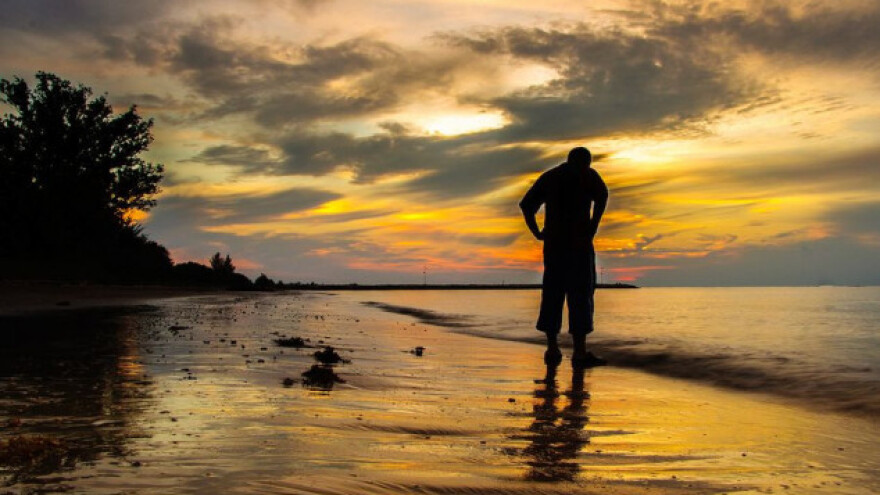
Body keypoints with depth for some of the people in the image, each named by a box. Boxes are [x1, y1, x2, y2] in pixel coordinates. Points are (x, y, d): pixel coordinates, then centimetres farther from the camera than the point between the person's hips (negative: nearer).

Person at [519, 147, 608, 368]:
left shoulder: (548, 176, 19)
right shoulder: (587, 175, 4)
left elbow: (526, 204, 13)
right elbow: (602, 195, -16)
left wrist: (537, 232, 10)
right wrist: (593, 227, -13)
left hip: (552, 243, 5)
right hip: (578, 243, -5)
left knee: (553, 293, 9)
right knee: (580, 294, -5)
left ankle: (552, 349, 10)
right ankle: (580, 353, -8)